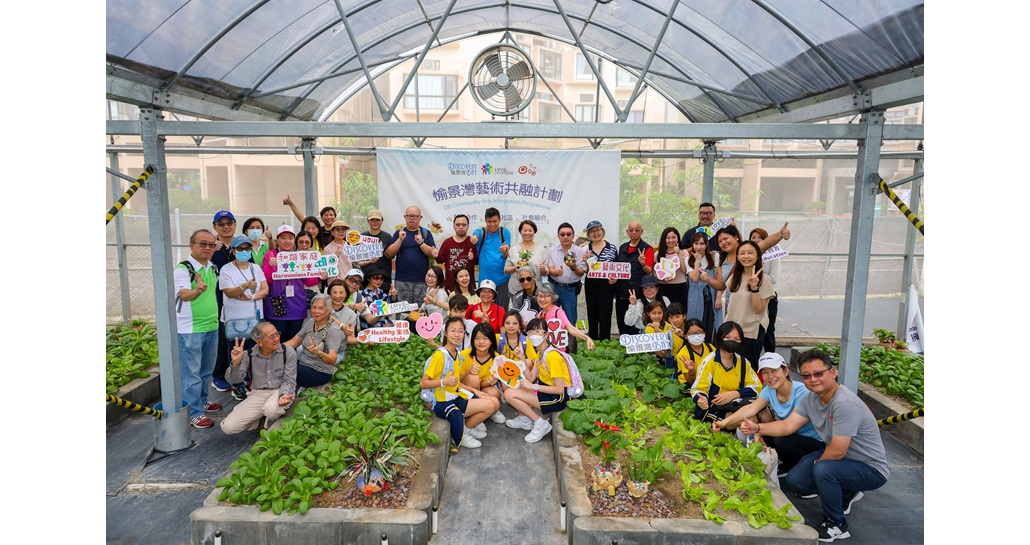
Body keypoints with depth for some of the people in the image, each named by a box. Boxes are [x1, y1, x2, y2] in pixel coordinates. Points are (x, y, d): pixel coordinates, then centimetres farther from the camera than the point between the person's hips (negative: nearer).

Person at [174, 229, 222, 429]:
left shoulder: (214, 269, 8)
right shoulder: (182, 269, -14)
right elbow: (184, 295, -30)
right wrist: (197, 291, -50)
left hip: (212, 326, 7)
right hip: (189, 329, -7)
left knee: (207, 370, 19)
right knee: (191, 373, 0)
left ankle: (202, 401, 34)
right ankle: (194, 413, 7)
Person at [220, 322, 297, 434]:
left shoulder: (288, 352, -8)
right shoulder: (249, 355, -3)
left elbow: (289, 381, -6)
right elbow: (233, 380, -5)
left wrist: (283, 395, -27)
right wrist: (235, 363, -25)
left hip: (280, 391, -2)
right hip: (258, 394, 2)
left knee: (271, 409, -38)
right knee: (228, 427, -13)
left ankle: (269, 424, -1)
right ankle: (262, 422, 11)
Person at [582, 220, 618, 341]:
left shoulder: (612, 248, 2)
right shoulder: (585, 249, 5)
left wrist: (615, 278, -12)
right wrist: (585, 260, -15)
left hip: (607, 285, -2)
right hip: (591, 285, 2)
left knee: (605, 317, -2)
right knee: (592, 316, 9)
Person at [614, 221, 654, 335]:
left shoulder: (647, 248, -2)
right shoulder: (622, 247, 14)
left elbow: (649, 271, -8)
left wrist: (643, 264, -26)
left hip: (637, 291, -5)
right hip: (621, 291, 5)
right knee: (622, 323, 8)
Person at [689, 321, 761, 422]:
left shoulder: (742, 362, 9)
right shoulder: (709, 361, -7)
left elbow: (756, 387, 3)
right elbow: (698, 389, -10)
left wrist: (734, 394, -15)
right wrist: (701, 400, -35)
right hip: (713, 409, -5)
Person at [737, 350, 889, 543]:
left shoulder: (845, 404, -31)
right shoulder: (812, 399, -3)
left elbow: (837, 451, -30)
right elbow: (787, 426, -4)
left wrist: (818, 462, -9)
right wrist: (757, 428, -20)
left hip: (872, 469, -8)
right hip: (838, 458, 9)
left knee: (823, 469, -34)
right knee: (794, 481, 2)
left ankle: (836, 525, -9)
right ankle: (846, 493, 23)